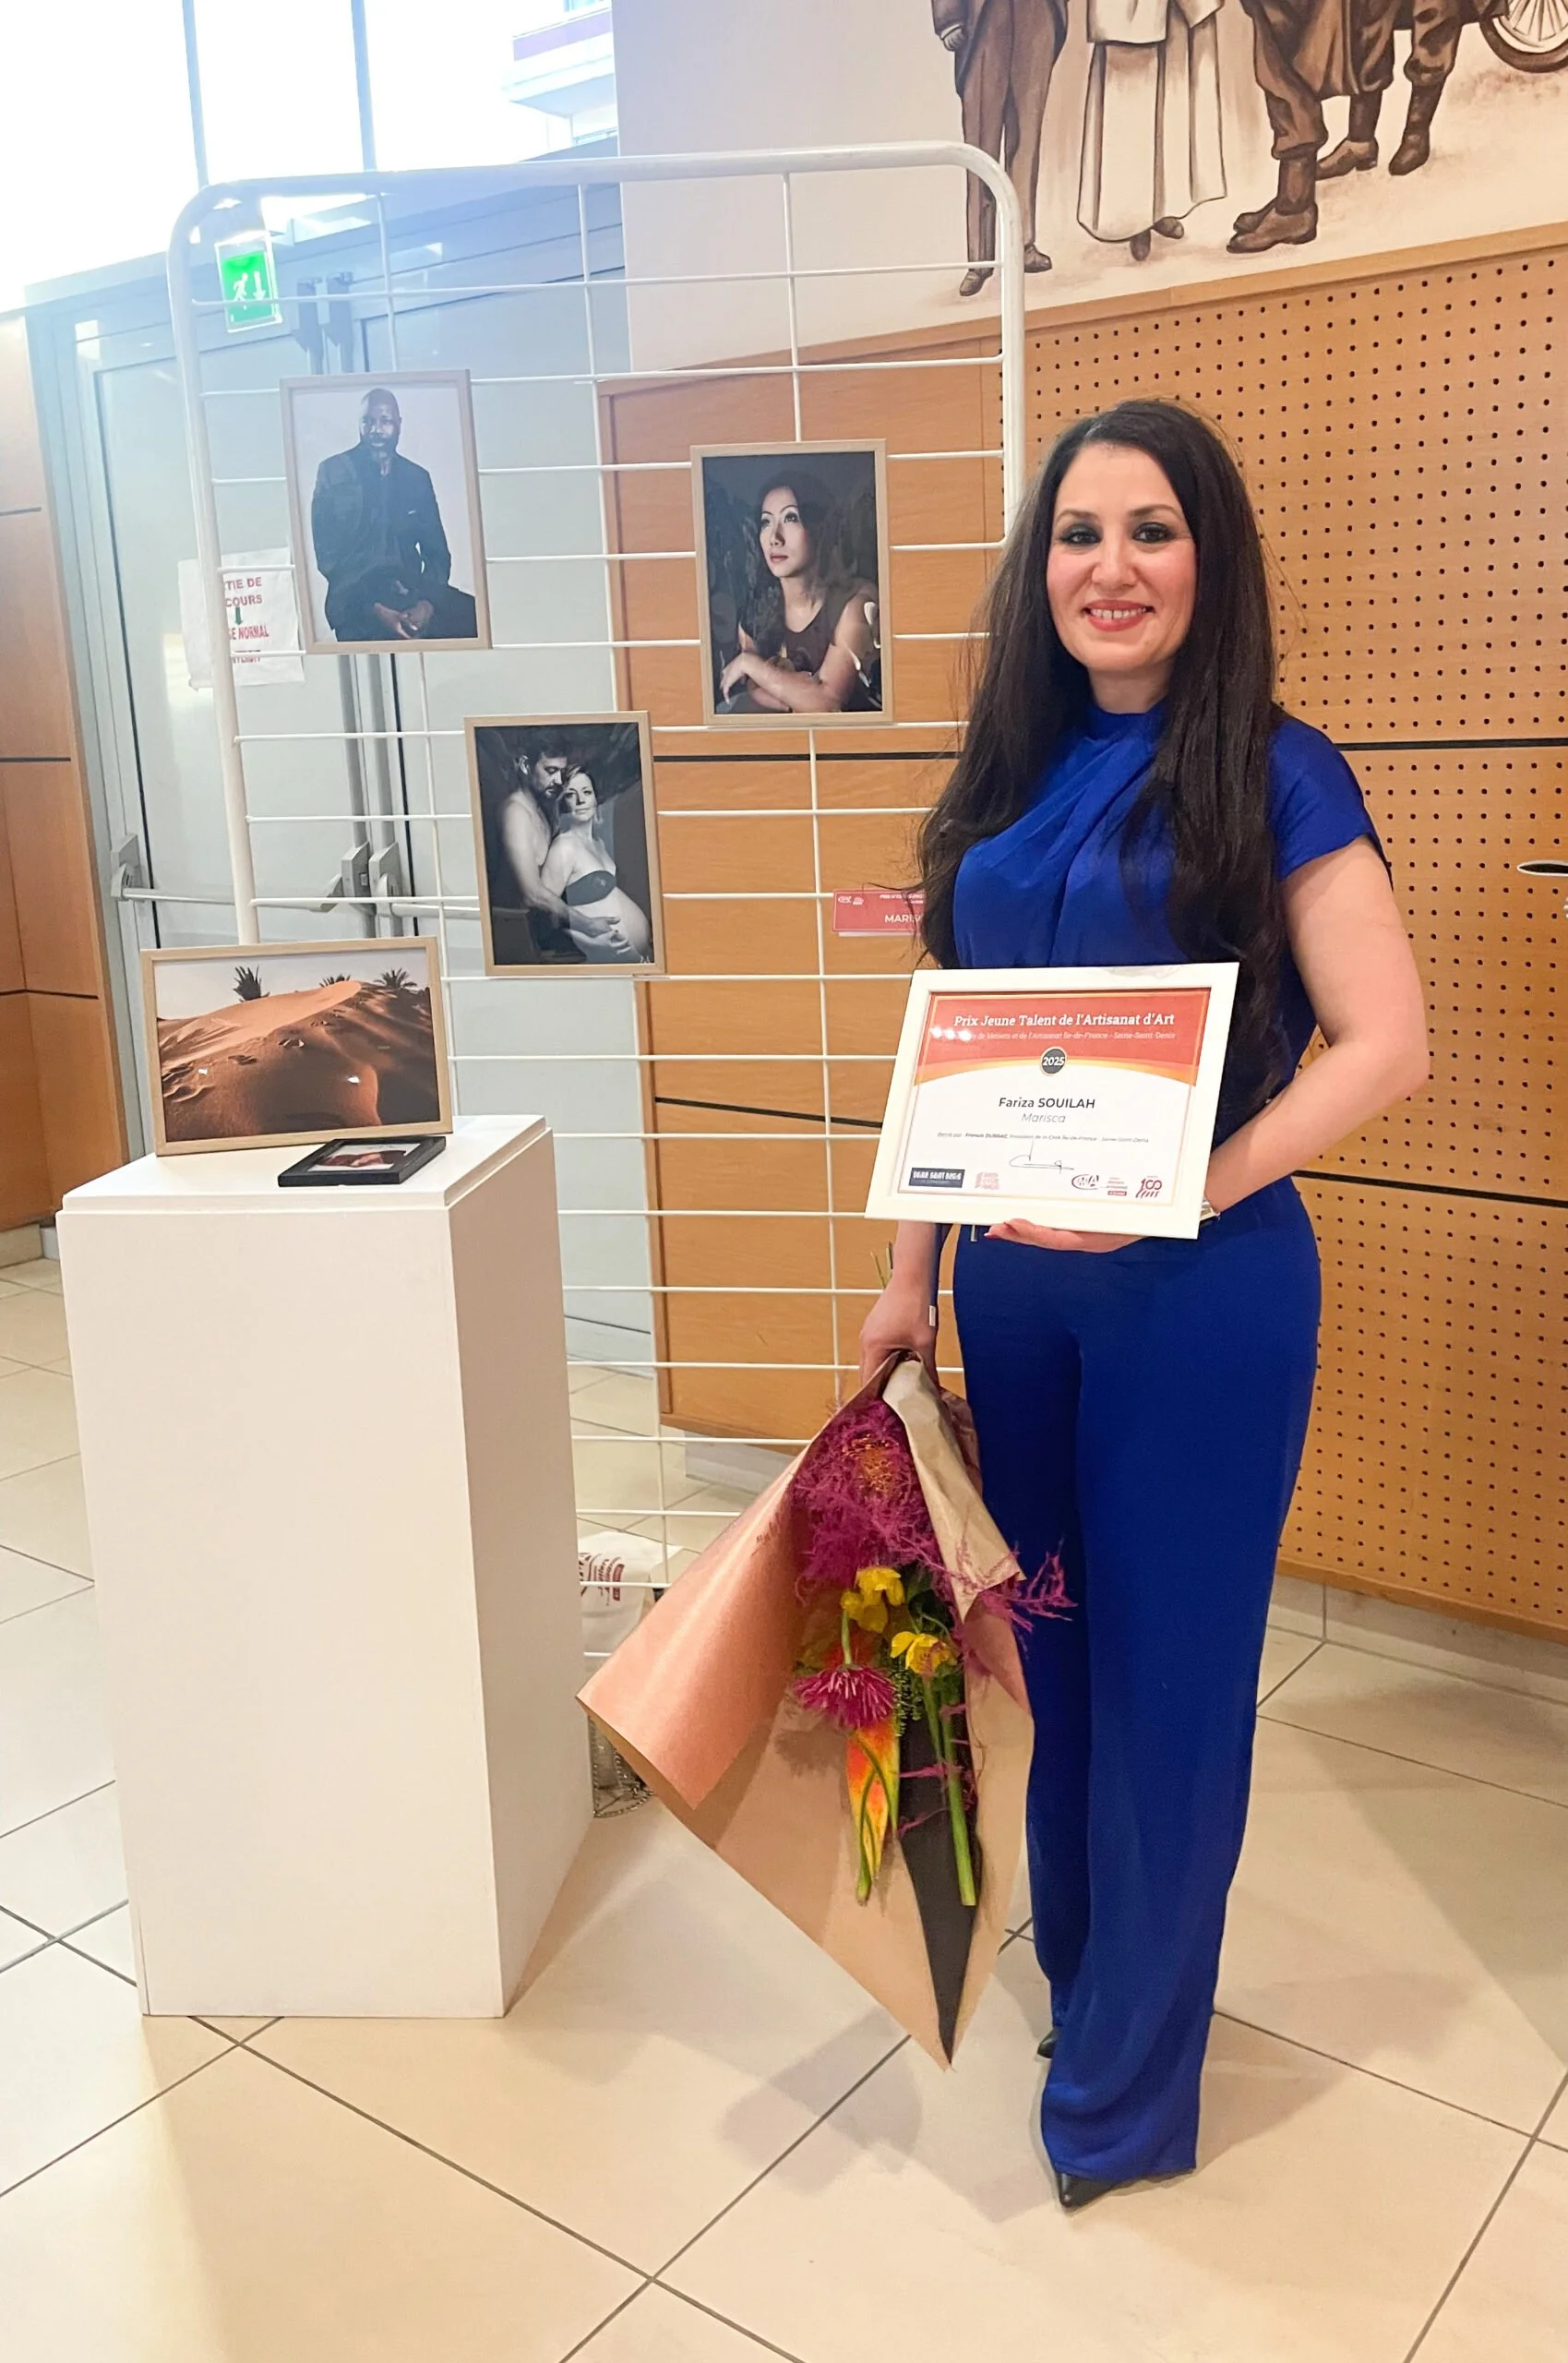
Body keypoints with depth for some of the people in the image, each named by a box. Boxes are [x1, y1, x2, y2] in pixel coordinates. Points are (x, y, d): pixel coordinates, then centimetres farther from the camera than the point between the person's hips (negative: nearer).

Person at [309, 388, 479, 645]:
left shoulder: (418, 478, 14)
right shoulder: (332, 472, 3)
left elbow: (437, 552, 12)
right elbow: (327, 553, -2)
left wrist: (428, 603, -10)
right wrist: (375, 608, -15)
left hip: (411, 596, 4)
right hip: (359, 605, -3)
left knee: (476, 617, -19)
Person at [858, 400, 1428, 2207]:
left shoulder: (1271, 776, -7)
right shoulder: (1007, 782, 8)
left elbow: (1385, 1045, -13)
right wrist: (912, 1269, 9)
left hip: (1201, 1288, -5)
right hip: (1016, 1282, 5)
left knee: (1166, 1660, 7)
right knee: (1052, 1638, 17)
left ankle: (1127, 2084, 27)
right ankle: (1076, 1964, 42)